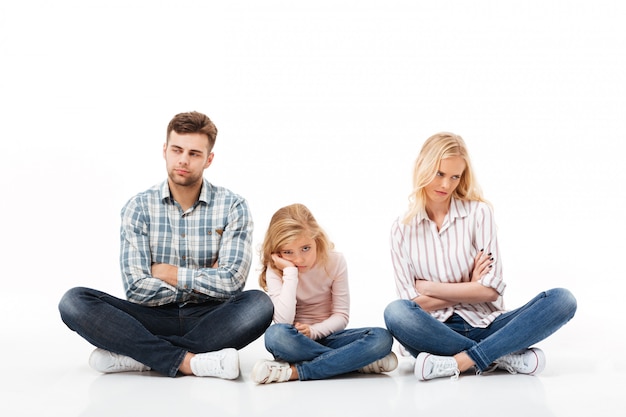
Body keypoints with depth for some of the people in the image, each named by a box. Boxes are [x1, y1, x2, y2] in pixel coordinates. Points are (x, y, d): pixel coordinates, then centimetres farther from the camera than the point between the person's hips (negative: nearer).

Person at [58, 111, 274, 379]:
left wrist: (168, 272, -9)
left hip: (208, 320, 0)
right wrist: (202, 281, -10)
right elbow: (136, 289, -11)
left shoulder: (233, 207, -3)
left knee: (259, 305, -32)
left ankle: (133, 354, -24)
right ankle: (189, 361, -30)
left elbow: (232, 281, -15)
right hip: (156, 318, 1)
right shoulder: (139, 207, -2)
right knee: (75, 302, -21)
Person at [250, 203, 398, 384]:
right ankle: (361, 360, -26)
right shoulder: (276, 270, -10)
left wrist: (313, 330, -23)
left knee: (382, 337, -26)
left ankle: (294, 371, -31)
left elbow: (341, 316, -5)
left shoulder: (335, 261, -7)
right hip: (296, 341, -2)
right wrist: (290, 272, -24)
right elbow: (283, 321, -24)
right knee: (276, 334, -37)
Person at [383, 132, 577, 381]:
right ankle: (502, 357, -21)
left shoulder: (478, 212, 1)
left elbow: (491, 290, -5)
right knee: (396, 312, -34)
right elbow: (414, 304, -3)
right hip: (435, 332, -1)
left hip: (485, 325, 1)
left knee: (562, 300, -21)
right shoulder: (403, 228, 3)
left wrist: (428, 287, -4)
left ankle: (461, 361, -29)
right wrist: (470, 289, -5)